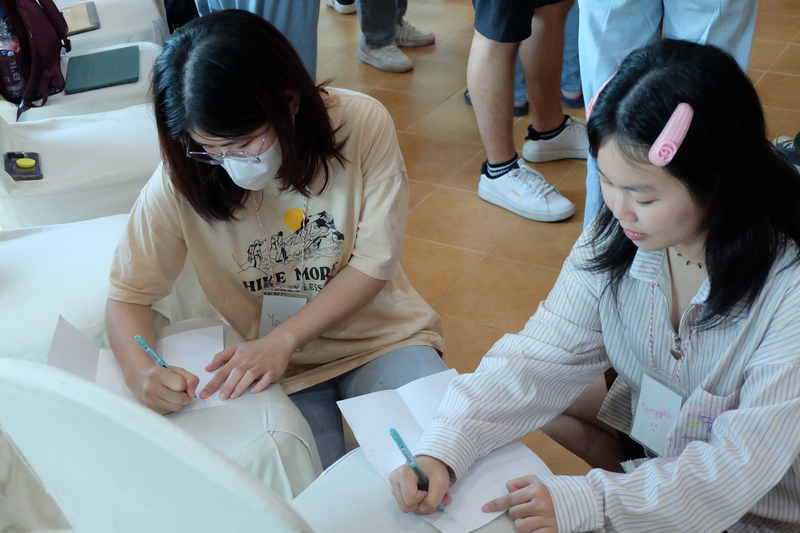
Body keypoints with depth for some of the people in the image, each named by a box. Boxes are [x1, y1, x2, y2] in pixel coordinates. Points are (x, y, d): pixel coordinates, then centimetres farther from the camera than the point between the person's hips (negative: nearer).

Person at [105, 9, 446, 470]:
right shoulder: (182, 181, -16)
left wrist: (283, 339, -23)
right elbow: (128, 295, -5)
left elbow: (374, 263, -13)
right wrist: (140, 373, -27)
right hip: (273, 366, 0)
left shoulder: (361, 123, -17)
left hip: (381, 336, 1)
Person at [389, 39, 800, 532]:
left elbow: (742, 464, -29)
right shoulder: (616, 235, -17)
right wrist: (443, 449, -30)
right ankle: (641, 479, 7)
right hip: (650, 418, 6)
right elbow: (544, 353, -18)